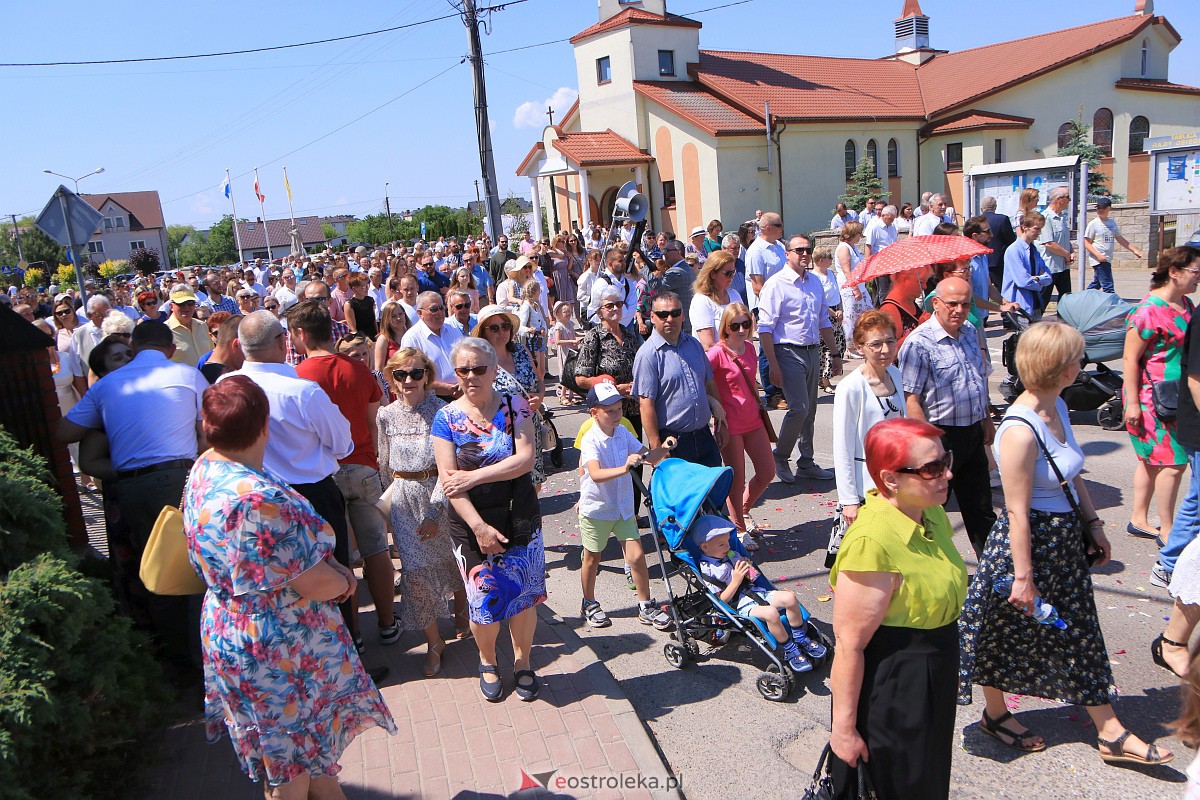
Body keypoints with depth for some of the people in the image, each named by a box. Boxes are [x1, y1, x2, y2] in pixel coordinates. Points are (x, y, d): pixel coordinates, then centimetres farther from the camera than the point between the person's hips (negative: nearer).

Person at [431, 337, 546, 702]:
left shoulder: (515, 406, -2)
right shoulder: (447, 417, -4)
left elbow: (525, 459, -13)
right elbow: (449, 480, -9)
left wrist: (475, 476, -18)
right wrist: (479, 526, -17)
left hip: (521, 520, 1)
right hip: (472, 524, -1)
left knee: (524, 595, 8)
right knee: (484, 599, 5)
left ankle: (522, 661, 34)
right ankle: (487, 662, 34)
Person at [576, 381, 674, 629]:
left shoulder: (623, 432, -3)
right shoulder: (591, 439, -22)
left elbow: (647, 457, 3)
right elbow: (596, 474, -38)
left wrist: (663, 449, -18)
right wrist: (624, 468, -52)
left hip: (623, 507, 5)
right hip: (596, 509, -4)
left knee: (636, 556, 1)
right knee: (592, 558, 13)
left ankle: (646, 607, 17)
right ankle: (589, 605, 34)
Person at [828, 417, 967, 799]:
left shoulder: (932, 513, -2)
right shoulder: (871, 542, -31)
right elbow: (849, 644, -28)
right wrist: (844, 728, -22)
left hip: (934, 679, 9)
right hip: (889, 691, -8)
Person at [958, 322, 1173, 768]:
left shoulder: (1058, 407, 1)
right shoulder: (1020, 430, -27)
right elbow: (1017, 513, -24)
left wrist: (1093, 525, 15)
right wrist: (1023, 577, -19)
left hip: (1066, 539, 9)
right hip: (1030, 543, -9)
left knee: (1080, 632, 19)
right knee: (1010, 633, 11)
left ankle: (1111, 734, 35)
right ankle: (995, 715, 34)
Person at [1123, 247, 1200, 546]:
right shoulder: (1149, 310, -18)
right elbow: (1130, 358, -18)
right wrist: (1132, 403, -20)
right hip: (1151, 398, -9)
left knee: (1153, 460, 15)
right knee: (1173, 462, -6)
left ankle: (1139, 520, 26)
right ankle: (1167, 531, 6)